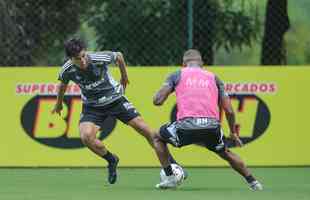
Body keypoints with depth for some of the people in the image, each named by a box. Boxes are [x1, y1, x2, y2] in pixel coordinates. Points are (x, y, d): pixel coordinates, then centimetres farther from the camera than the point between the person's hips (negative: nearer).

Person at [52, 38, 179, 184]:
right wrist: (59, 103, 22)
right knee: (86, 137, -23)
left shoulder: (99, 58, -26)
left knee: (143, 128, -7)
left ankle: (170, 161, 9)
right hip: (92, 106, 1)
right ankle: (111, 160, 6)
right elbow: (63, 85, 5)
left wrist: (124, 77, 12)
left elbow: (119, 56, -4)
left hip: (115, 99, -1)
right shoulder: (67, 70, -20)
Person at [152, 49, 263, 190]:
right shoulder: (213, 78, 22)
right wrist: (233, 133, 31)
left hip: (186, 126, -2)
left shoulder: (177, 75, 16)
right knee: (225, 153, 32)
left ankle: (170, 178, 14)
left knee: (158, 137, 26)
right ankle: (253, 182, 24)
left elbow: (157, 101, 6)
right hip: (212, 127, 2)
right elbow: (229, 111, 17)